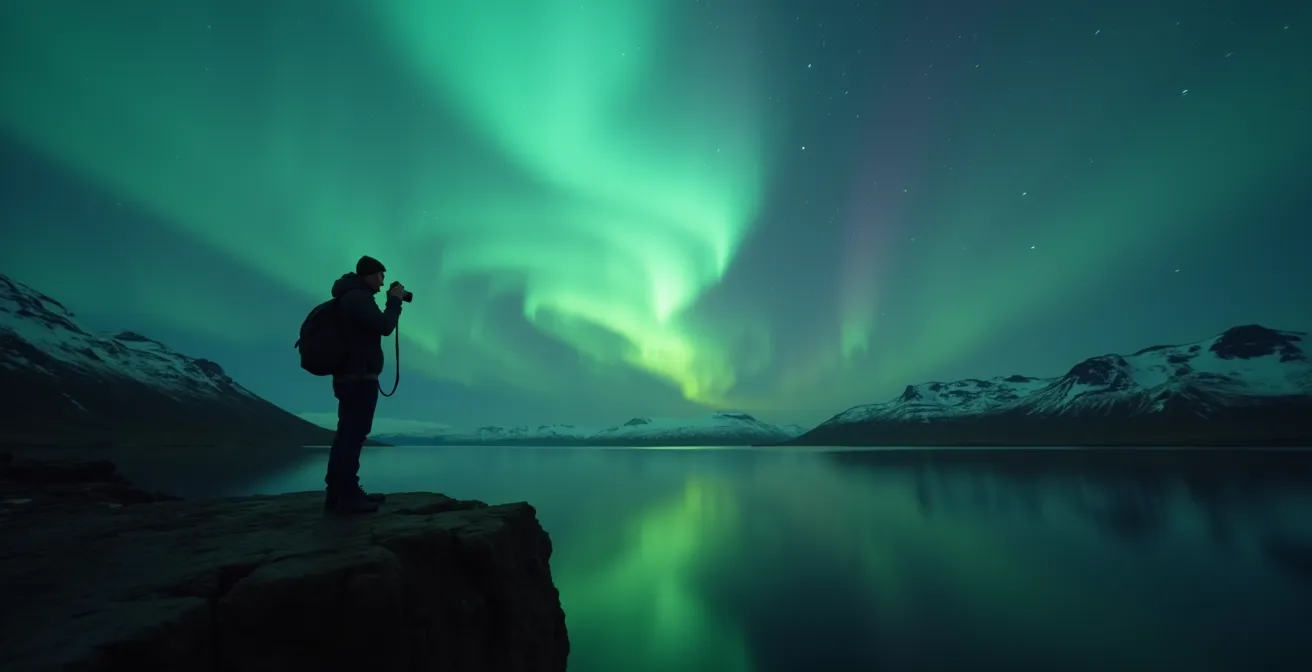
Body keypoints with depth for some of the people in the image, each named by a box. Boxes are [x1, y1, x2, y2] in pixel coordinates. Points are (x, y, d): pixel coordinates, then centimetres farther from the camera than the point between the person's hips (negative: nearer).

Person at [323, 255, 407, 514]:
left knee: (347, 435, 11)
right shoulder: (359, 297, -12)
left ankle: (338, 493, 15)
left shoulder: (350, 298, 21)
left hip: (349, 376, 11)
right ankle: (347, 496, -11)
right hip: (360, 378, -11)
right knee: (354, 435, -11)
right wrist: (394, 301, -7)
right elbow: (385, 327, -18)